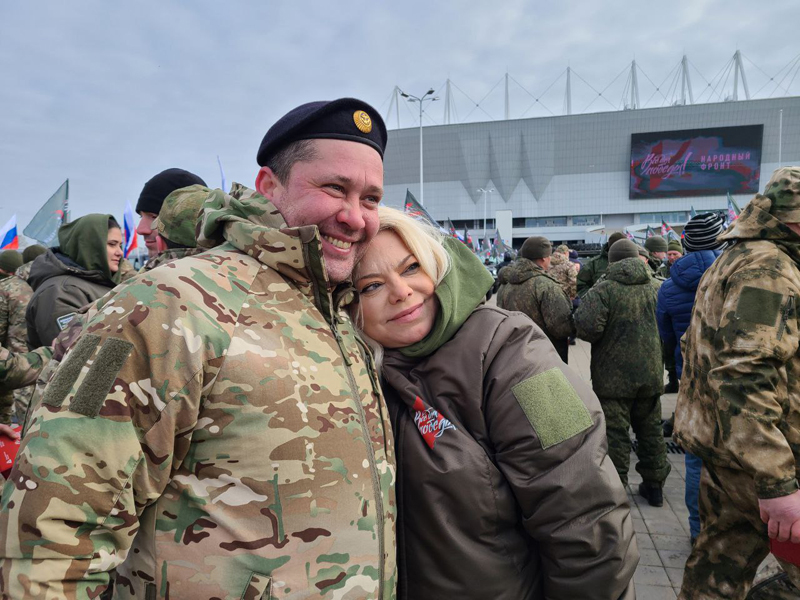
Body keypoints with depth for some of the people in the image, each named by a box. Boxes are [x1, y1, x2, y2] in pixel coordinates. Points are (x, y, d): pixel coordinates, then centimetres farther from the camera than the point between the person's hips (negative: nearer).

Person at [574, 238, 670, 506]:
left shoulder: (603, 289, -14)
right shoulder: (655, 287, 4)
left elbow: (588, 327, -24)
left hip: (613, 375, -5)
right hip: (650, 373, 5)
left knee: (614, 431, 2)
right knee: (650, 428, 18)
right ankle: (654, 484, 29)